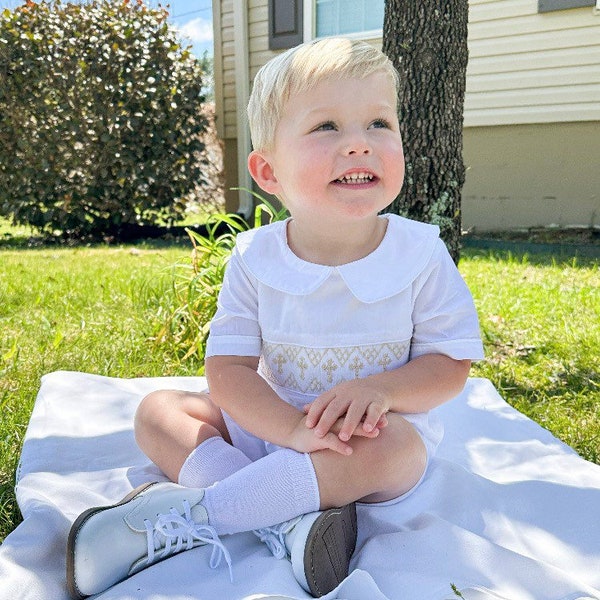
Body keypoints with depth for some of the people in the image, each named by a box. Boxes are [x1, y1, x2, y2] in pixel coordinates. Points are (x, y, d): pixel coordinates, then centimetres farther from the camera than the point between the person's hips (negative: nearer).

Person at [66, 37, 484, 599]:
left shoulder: (420, 254, -13)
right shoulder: (254, 258, -12)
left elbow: (451, 362, -9)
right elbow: (228, 369, -14)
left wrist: (381, 389, -29)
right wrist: (291, 429, -32)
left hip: (377, 435, -2)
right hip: (271, 424, 3)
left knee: (395, 443, -35)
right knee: (156, 411, -8)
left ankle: (185, 517, -29)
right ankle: (286, 520, -28)